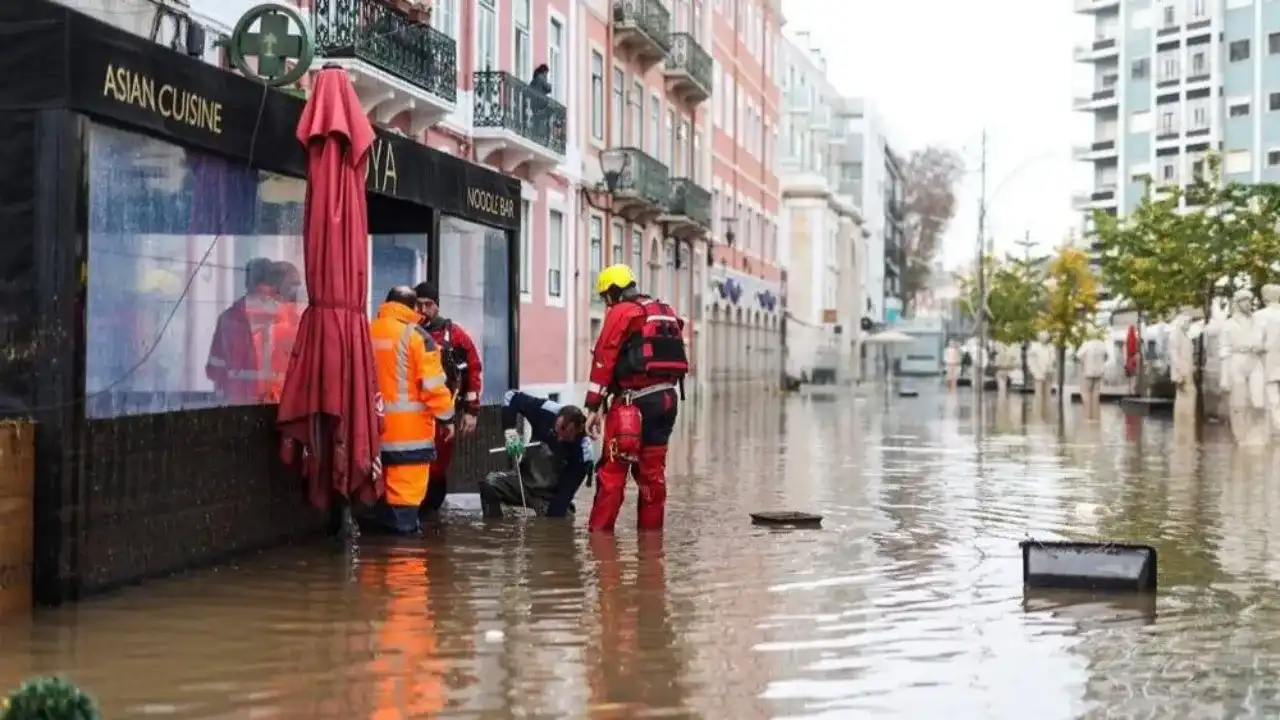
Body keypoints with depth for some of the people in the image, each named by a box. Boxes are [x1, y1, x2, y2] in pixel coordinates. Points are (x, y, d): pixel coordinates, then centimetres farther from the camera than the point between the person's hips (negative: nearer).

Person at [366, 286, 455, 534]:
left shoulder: (367, 333, 7)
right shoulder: (415, 335, -10)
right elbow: (433, 383, -12)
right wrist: (445, 417, -4)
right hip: (409, 425, -6)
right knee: (406, 483, -3)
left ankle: (381, 525, 23)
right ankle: (402, 527, -3)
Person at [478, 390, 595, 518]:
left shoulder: (583, 453, -27)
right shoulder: (546, 411, -23)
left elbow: (565, 493, -27)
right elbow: (512, 397, -11)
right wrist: (510, 432, -24)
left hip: (551, 496, -2)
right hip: (525, 479, 2)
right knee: (489, 484, -23)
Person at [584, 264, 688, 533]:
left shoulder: (621, 312, -3)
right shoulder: (666, 312, 20)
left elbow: (604, 359, -9)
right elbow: (675, 357, 17)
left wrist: (594, 408, -10)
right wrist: (664, 390, 17)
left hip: (634, 400, -7)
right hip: (667, 398, 7)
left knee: (612, 469, -3)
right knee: (652, 470, 14)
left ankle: (599, 531, -4)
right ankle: (651, 530, 17)